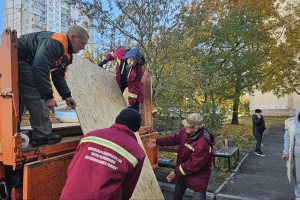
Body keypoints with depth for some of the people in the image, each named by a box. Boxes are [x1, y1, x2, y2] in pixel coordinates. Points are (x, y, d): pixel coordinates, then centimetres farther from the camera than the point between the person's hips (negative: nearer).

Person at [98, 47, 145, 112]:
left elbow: (134, 87, -29)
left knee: (135, 103, -11)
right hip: (120, 81, 4)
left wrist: (131, 104, -28)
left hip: (131, 82, -3)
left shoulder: (139, 71, -36)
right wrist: (105, 61, 3)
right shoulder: (120, 54, -30)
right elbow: (114, 52, -3)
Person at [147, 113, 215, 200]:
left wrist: (176, 172, -21)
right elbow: (175, 138, 6)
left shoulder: (203, 145, -37)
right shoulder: (185, 131, -13)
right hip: (183, 169, 8)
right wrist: (158, 142, 5)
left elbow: (192, 165, -30)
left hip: (198, 175, -7)